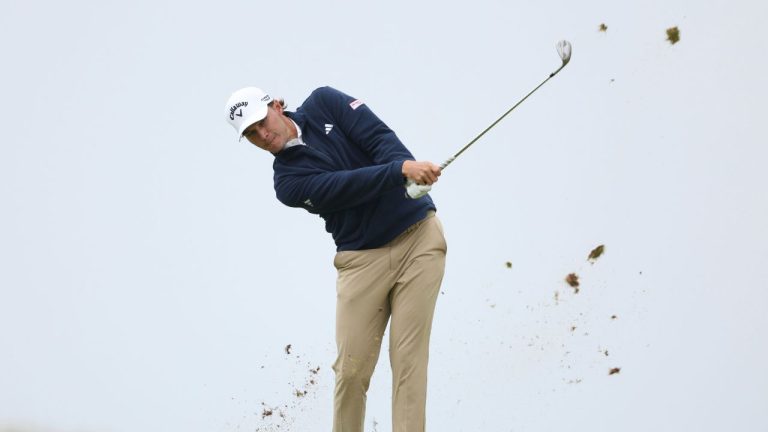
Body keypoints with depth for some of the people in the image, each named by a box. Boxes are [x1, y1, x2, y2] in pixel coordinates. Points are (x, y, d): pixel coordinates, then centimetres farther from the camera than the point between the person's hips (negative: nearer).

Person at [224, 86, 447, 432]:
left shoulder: (324, 102, 5)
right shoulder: (288, 182, -3)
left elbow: (378, 137, -8)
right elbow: (348, 186, -18)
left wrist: (407, 164, -28)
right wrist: (401, 170, -32)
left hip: (420, 236, 0)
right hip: (363, 258, 0)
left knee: (408, 358, -8)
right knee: (352, 367, -7)